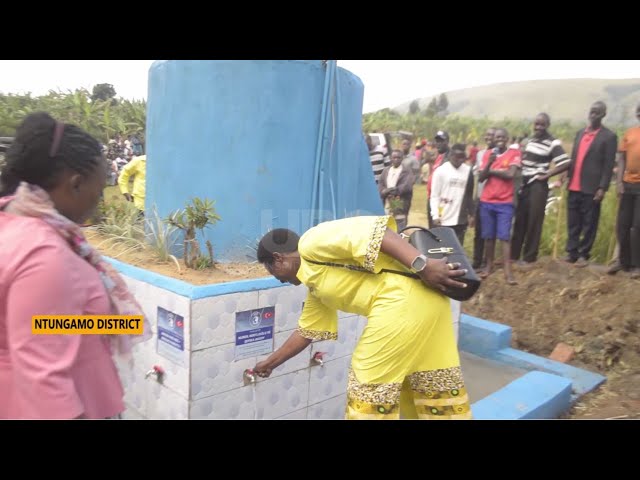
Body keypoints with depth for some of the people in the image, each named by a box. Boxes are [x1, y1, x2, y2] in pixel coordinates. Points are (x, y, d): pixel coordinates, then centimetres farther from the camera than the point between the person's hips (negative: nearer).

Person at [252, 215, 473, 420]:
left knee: (370, 385, 5)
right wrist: (269, 364, 44)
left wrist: (422, 265, -20)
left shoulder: (312, 244, -1)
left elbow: (371, 232, -13)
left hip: (403, 298, -10)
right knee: (436, 383, 22)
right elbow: (306, 332, 35)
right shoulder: (315, 285, 26)